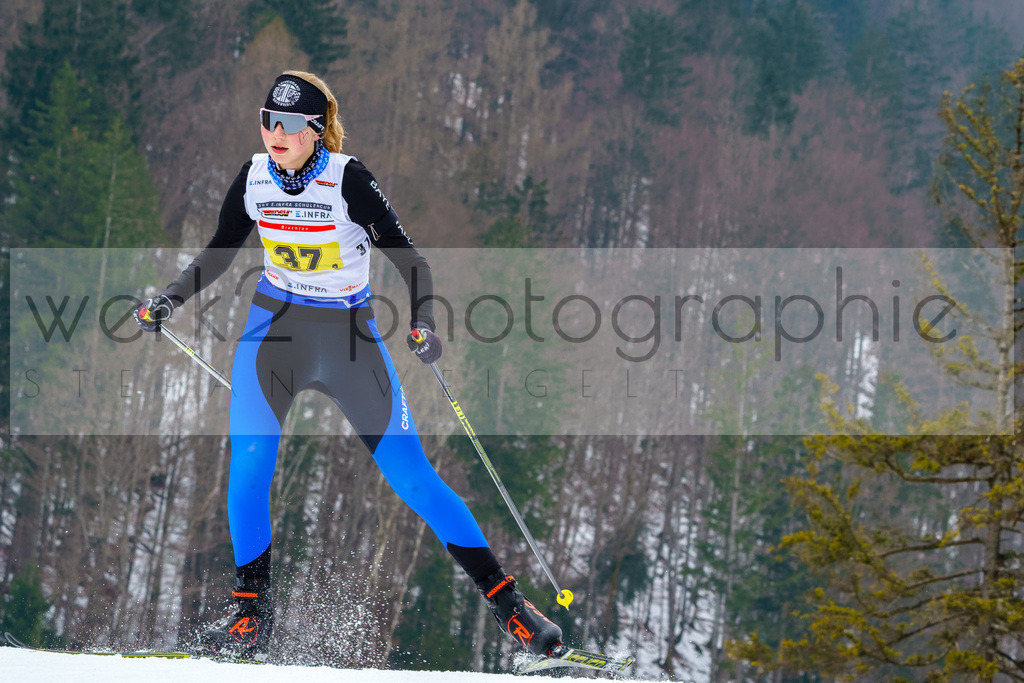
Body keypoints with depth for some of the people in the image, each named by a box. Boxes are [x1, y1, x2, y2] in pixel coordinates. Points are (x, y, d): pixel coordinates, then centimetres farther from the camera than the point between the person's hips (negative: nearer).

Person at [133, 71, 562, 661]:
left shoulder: (347, 179, -16)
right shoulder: (255, 178, -3)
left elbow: (407, 258, -18)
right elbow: (219, 254, 11)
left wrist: (422, 323, -34)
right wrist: (170, 300, -2)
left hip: (350, 335, -3)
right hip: (274, 330, 3)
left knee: (412, 475, -5)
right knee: (248, 468, -14)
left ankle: (506, 600, 4)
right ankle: (253, 617, 0)